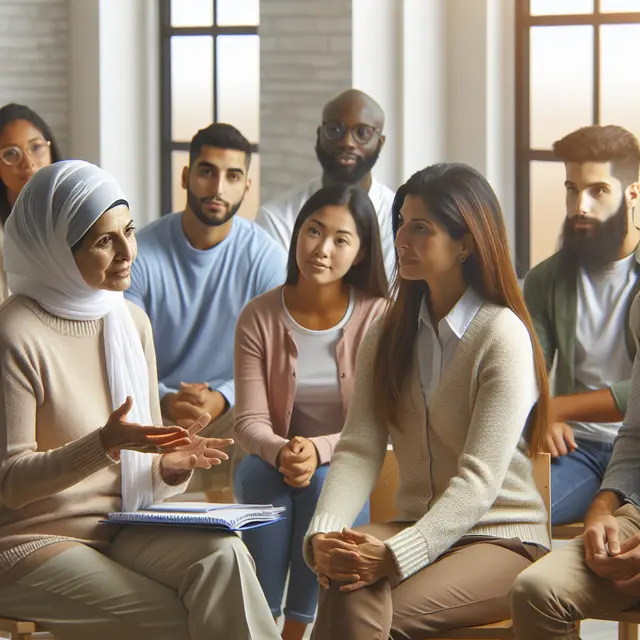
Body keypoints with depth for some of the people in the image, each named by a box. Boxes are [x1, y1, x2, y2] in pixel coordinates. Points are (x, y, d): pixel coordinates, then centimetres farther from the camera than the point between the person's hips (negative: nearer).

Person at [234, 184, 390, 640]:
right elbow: (250, 421, -6)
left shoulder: (378, 318, -6)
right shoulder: (260, 316, 0)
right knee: (262, 477, -33)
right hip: (274, 464, 1)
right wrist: (280, 452, -30)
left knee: (325, 483, -34)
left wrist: (319, 450, -30)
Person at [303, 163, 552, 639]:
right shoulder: (389, 334, 10)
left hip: (501, 538, -4)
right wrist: (323, 533, -21)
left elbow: (480, 479, -18)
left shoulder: (503, 336, -10)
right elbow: (358, 449, -1)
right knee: (350, 590, -32)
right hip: (418, 527, 4)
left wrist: (397, 555, -29)